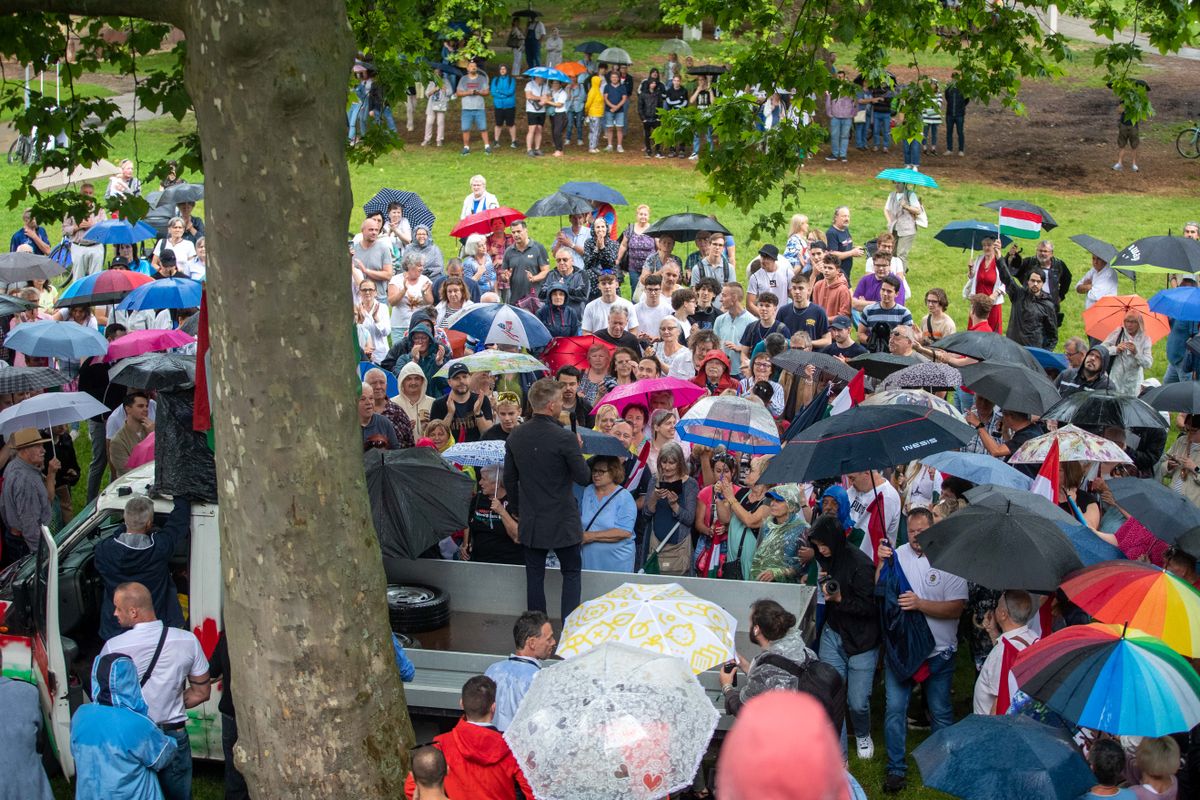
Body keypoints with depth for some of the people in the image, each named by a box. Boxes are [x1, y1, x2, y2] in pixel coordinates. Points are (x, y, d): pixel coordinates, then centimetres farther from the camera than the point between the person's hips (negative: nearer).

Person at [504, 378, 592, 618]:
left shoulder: (515, 436, -3)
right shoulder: (565, 438, -20)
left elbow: (509, 480, 6)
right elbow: (584, 477, -13)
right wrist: (577, 449, 4)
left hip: (530, 520, 4)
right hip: (562, 521, -4)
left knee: (534, 576, 13)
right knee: (571, 572, 11)